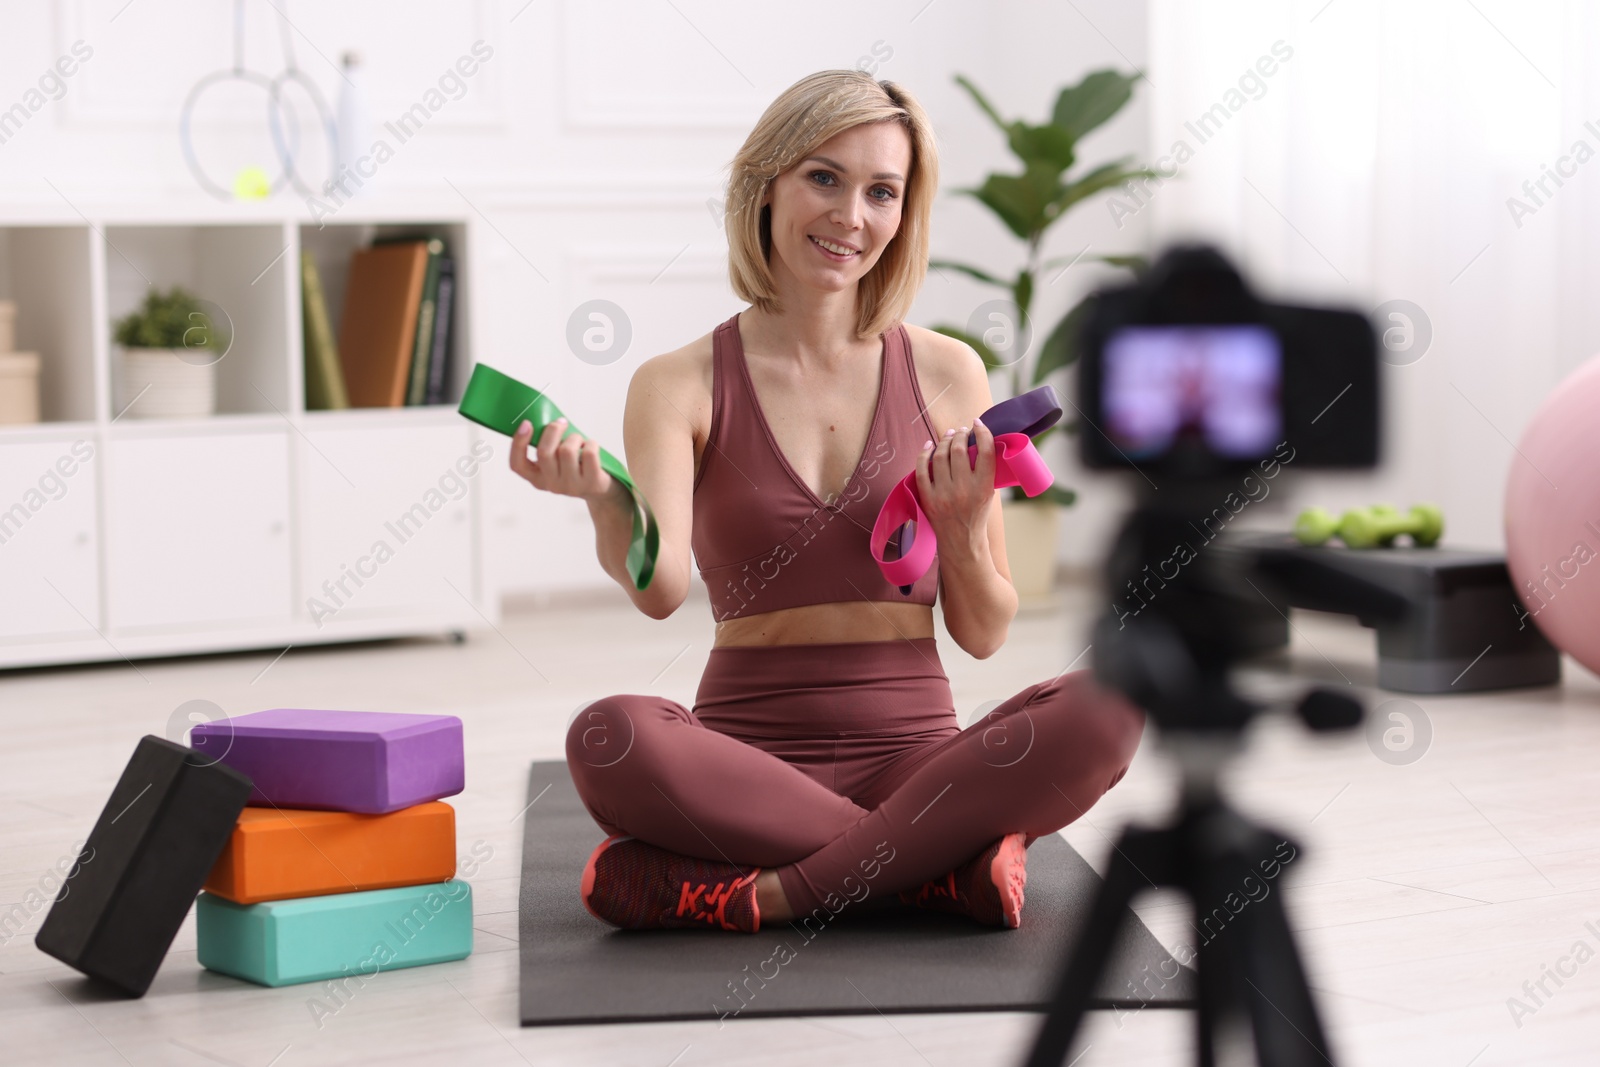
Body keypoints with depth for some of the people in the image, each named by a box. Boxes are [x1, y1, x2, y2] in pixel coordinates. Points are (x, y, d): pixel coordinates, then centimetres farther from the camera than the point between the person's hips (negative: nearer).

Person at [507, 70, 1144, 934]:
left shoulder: (945, 375, 7)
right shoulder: (680, 385, 2)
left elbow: (983, 635, 9)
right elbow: (660, 588, -15)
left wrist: (963, 531, -11)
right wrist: (603, 502, -35)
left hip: (914, 755, 2)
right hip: (749, 760, -1)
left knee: (1104, 707, -28)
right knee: (608, 738, -34)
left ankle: (763, 892, -24)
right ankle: (946, 864, -24)